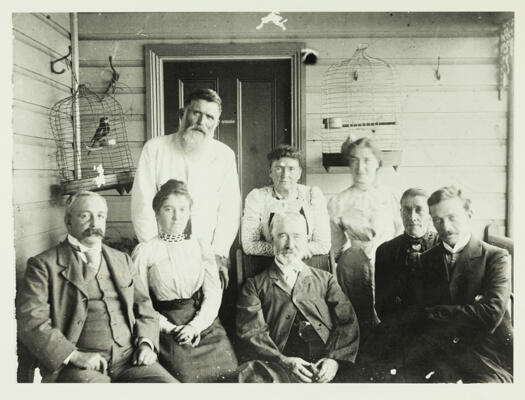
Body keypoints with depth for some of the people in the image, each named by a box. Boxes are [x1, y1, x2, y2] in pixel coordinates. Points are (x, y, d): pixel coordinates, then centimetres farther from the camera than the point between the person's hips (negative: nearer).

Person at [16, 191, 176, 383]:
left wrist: (146, 343, 2)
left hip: (129, 359, 3)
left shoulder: (122, 260, 19)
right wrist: (74, 355, -15)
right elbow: (30, 320, -5)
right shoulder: (44, 264, 5)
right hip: (75, 366, -3)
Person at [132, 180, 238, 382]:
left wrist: (195, 325, -10)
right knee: (187, 375, -25)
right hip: (167, 327, -2)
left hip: (204, 323, 3)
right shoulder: (144, 251, 3)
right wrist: (171, 328, -12)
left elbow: (214, 292, 5)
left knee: (229, 372, -17)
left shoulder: (201, 247, 12)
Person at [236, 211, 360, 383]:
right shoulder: (255, 285, 15)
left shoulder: (325, 279, 22)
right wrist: (283, 361, -14)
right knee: (250, 373, -32)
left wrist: (335, 359, -9)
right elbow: (251, 332, 3)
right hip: (281, 367, 0)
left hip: (324, 367, 1)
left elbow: (348, 322, 10)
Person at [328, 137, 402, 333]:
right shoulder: (338, 202, 3)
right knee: (358, 322, 1)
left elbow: (399, 233, 12)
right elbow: (337, 247, 9)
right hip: (353, 268, -1)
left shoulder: (389, 197, 5)